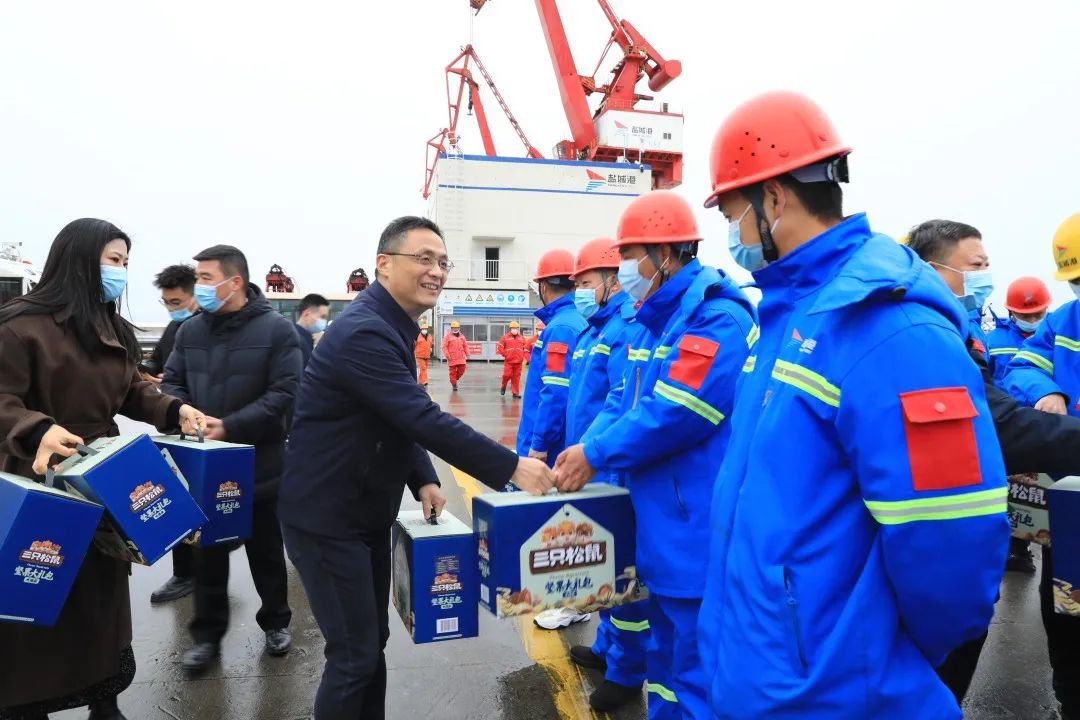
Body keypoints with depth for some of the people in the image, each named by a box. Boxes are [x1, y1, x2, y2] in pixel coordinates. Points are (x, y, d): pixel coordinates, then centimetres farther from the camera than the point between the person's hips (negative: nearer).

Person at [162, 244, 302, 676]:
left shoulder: (276, 329, -11)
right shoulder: (190, 330, 5)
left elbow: (285, 392, -16)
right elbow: (172, 382, 7)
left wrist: (230, 426, -23)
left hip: (260, 463, -3)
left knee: (266, 550, 13)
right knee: (207, 551, 14)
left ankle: (276, 622, 32)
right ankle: (207, 634, 30)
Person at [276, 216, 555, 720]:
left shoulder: (391, 326, 9)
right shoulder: (364, 332, -24)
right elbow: (423, 419, -31)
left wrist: (422, 480, -1)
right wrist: (510, 467, -29)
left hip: (367, 511, 10)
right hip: (327, 516, -10)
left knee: (372, 642, 19)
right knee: (354, 654, 0)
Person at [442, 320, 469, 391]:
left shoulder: (461, 337, 13)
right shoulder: (448, 337, -2)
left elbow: (465, 346, 19)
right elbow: (444, 347, -6)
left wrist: (467, 354, 10)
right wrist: (447, 355, -16)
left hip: (461, 358, 4)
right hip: (452, 358, -4)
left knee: (461, 370, 1)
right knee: (453, 372, 0)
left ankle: (455, 379, 27)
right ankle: (454, 385, 12)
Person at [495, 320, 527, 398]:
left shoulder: (521, 338, 10)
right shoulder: (505, 337, 0)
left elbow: (525, 348, 17)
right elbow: (499, 347, 0)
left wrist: (523, 357, 7)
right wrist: (504, 355, -3)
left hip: (518, 362, 2)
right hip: (508, 361, -2)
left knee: (516, 378, 3)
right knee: (507, 375, -5)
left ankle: (515, 393, 10)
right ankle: (503, 387, 24)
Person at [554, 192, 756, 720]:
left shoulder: (717, 318, -19)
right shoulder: (653, 321, 13)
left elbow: (673, 415, -26)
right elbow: (624, 399, 13)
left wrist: (595, 454, -16)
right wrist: (583, 449, -4)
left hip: (697, 533, -10)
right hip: (660, 527, 10)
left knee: (696, 668, 4)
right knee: (665, 651, 25)